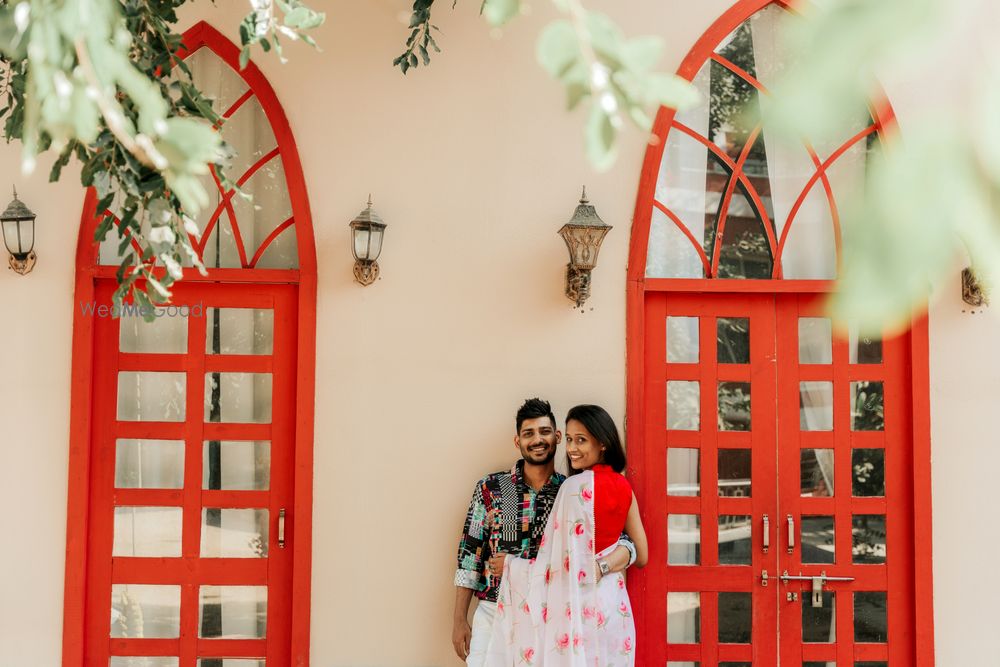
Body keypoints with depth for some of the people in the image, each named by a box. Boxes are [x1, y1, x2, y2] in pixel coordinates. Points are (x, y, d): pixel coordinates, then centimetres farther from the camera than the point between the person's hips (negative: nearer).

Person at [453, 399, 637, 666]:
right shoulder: (490, 488, 0)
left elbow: (625, 545, -3)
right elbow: (469, 555, 3)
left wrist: (601, 567, -26)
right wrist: (460, 621, 0)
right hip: (494, 614, -1)